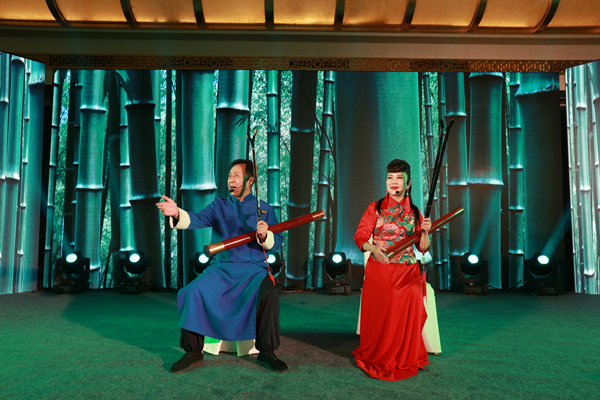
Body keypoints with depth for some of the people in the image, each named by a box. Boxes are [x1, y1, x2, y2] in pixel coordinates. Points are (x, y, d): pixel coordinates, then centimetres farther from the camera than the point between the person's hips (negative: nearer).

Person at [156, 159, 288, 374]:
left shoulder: (264, 209, 8)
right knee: (192, 293, -21)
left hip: (253, 270, -1)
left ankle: (266, 352, -11)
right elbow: (198, 219, -9)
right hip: (222, 268, 2)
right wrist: (177, 213, -30)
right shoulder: (219, 206, 11)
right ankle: (193, 352, -3)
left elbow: (277, 242, 3)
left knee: (268, 294, -30)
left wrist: (265, 235, -20)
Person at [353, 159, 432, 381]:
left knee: (413, 296, -27)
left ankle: (407, 358, -8)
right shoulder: (375, 208, 8)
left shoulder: (414, 212, 14)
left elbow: (423, 248, 11)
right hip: (379, 268, -2)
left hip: (407, 270, 2)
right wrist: (373, 248, -18)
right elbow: (360, 237, 2)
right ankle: (379, 357, -9)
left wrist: (425, 232, -8)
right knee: (388, 298, -29)